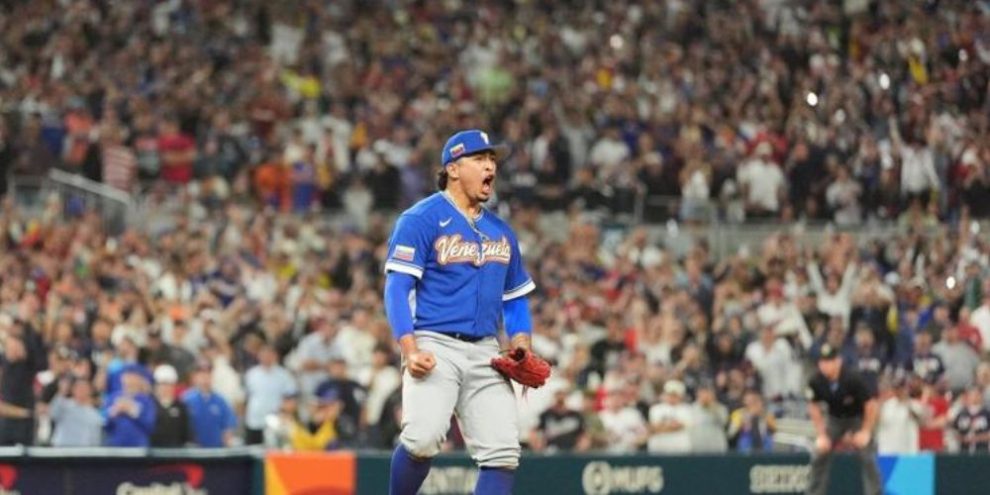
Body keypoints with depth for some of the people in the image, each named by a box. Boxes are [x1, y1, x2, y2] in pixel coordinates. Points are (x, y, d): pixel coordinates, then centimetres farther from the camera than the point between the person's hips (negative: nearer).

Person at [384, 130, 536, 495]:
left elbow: (516, 298, 25)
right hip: (435, 347, -6)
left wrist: (521, 347, 6)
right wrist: (409, 349, -21)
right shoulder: (421, 219, -1)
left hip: (486, 354, 6)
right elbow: (397, 287, -8)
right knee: (424, 437, -26)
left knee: (503, 452, -7)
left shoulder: (502, 232, 19)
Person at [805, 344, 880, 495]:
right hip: (835, 419, 3)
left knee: (868, 458, -15)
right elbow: (814, 408, -5)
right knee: (819, 457, -4)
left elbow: (871, 404, -22)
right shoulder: (816, 382, -22)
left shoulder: (853, 378, -32)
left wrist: (865, 432, -19)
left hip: (859, 418, -3)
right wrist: (821, 435, -9)